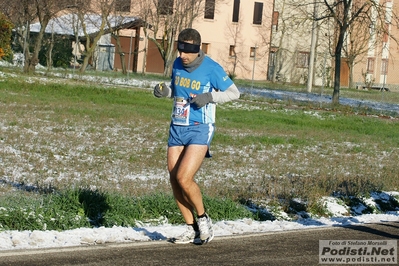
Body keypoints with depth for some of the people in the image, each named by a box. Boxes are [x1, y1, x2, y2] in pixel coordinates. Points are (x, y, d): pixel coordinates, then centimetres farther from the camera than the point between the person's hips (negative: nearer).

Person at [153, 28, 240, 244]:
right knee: (175, 181, 2)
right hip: (177, 128, 6)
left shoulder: (211, 68, -12)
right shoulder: (177, 64, 6)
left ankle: (203, 219, 6)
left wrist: (209, 97, -19)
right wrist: (164, 90, 1)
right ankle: (192, 229, 15)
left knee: (184, 178, -17)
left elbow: (234, 93, -5)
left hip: (200, 130, -6)